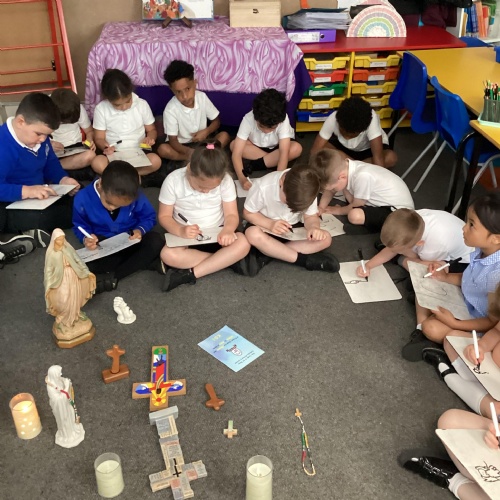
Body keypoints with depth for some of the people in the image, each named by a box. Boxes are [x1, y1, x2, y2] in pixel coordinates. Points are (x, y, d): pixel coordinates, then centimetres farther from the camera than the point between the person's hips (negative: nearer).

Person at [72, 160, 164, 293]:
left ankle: (112, 277, -24)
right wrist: (85, 239, -25)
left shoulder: (136, 197, -18)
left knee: (156, 241, -32)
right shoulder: (83, 199, -18)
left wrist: (140, 230, -23)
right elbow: (80, 226, -2)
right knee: (85, 264, -33)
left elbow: (149, 217, -1)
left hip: (131, 241, 1)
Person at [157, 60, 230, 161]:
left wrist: (206, 131, -21)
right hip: (182, 145, -2)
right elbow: (173, 140, -21)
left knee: (224, 136, -19)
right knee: (163, 149, -30)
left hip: (202, 141, 3)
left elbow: (216, 121, 0)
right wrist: (188, 151, -42)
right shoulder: (170, 109, -23)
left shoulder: (202, 97, -14)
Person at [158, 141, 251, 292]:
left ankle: (191, 274, -23)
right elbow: (164, 216, -9)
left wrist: (228, 230, -34)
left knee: (243, 244, -30)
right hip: (185, 235, -1)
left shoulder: (225, 180, -14)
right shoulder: (173, 180, -16)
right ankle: (227, 260, -20)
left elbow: (231, 214, -10)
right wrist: (180, 230, -31)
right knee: (168, 254, -33)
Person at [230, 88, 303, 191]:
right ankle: (272, 160, -19)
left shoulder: (283, 119, -35)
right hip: (255, 147, 1)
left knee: (297, 148, -32)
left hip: (276, 148, 0)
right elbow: (237, 153, -36)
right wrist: (242, 178, -51)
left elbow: (284, 152, -41)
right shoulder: (248, 119, -34)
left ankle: (255, 165, -23)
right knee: (233, 145, -29)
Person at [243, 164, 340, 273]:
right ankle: (305, 260, -28)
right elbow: (248, 213, -15)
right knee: (253, 234, -38)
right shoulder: (263, 187, -27)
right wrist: (270, 224, -32)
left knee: (325, 238, -21)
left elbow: (310, 216, -10)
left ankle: (268, 253, -24)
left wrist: (314, 227, -34)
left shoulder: (307, 191, -19)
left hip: (293, 230, 3)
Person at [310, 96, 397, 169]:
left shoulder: (371, 119, -39)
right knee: (321, 152, -29)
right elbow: (315, 152, -32)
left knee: (391, 158, -33)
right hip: (343, 146, 1)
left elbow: (378, 157, -41)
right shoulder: (333, 119, -33)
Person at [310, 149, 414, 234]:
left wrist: (339, 210, 2)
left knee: (355, 216, -30)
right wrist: (321, 208, 0)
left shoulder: (362, 176, -34)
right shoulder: (343, 168, -10)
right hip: (383, 201, 9)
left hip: (399, 211, -9)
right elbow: (329, 189, 12)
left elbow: (356, 206, -15)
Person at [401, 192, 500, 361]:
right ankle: (421, 331, 0)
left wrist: (453, 323, -26)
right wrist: (445, 277, -5)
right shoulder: (482, 251, -14)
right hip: (464, 303, 9)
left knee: (432, 327, -27)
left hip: (476, 324, -8)